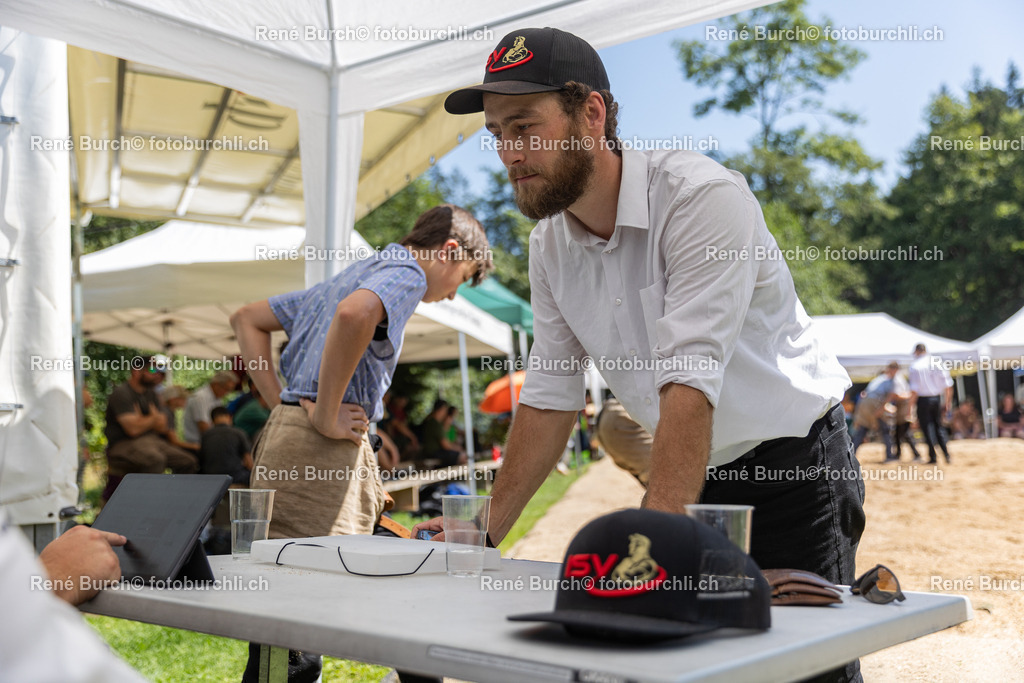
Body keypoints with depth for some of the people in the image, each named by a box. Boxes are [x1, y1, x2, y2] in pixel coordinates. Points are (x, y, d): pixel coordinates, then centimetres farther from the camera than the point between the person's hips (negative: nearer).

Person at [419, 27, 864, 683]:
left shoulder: (703, 197, -24)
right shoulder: (551, 242, -2)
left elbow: (690, 381, -34)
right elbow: (551, 395, 1)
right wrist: (485, 530, -2)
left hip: (793, 470, -5)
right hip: (693, 479, 6)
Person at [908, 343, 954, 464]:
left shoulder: (915, 365, -8)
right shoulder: (937, 362, 4)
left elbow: (914, 389, -13)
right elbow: (948, 384, 3)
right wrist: (948, 400, 12)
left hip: (923, 399, -4)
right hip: (937, 398, 4)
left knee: (927, 427, 3)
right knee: (938, 426, 16)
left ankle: (933, 457, 0)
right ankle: (946, 454, 8)